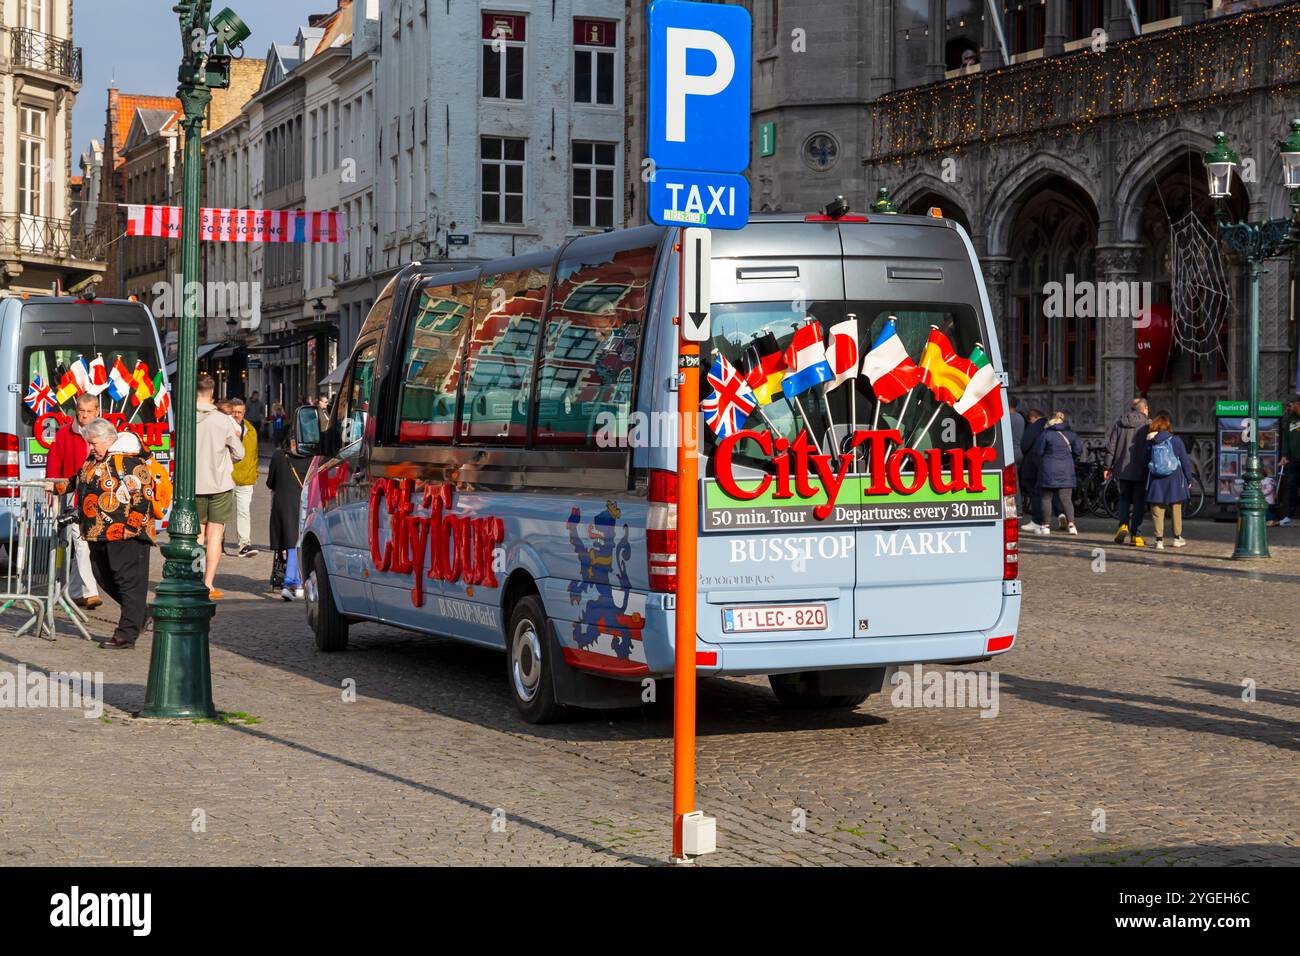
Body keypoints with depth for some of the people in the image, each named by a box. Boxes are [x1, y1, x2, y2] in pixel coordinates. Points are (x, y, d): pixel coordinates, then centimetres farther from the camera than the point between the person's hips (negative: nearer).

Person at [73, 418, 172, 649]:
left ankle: (126, 635, -4)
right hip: (99, 535, 10)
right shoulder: (94, 461, 14)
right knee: (104, 577, 16)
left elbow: (142, 497, -19)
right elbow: (81, 486, 31)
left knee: (129, 580, -5)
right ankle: (139, 611, 32)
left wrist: (131, 528, -20)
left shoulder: (131, 462, -16)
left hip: (126, 535, -10)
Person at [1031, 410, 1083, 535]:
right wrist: (1073, 462, 23)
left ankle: (1045, 526, 3)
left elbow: (1038, 451, -5)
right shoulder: (1071, 433, 5)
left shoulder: (1046, 433, -7)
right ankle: (1071, 524, -7)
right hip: (1066, 471, 3)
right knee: (1066, 498, 5)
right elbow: (1079, 450, 7)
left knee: (1045, 497, 5)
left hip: (1049, 470, -3)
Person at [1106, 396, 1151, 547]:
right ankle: (1136, 536, 2)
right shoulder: (1148, 424, -4)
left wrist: (1108, 467, 9)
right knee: (1138, 502, 3)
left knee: (1124, 498, 17)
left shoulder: (1119, 424, 7)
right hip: (1141, 471, -3)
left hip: (1122, 470, 3)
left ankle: (1123, 525, -4)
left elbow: (1111, 446, 6)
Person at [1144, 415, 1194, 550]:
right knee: (1176, 509, 15)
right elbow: (1185, 461, -2)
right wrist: (1189, 479, 8)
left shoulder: (1149, 443, -2)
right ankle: (1177, 538, 23)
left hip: (1156, 482, 0)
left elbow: (1146, 463, 3)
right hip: (1174, 481, 0)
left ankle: (1159, 540, -1)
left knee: (1157, 511, 4)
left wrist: (1147, 481, 11)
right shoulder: (1175, 441, -6)